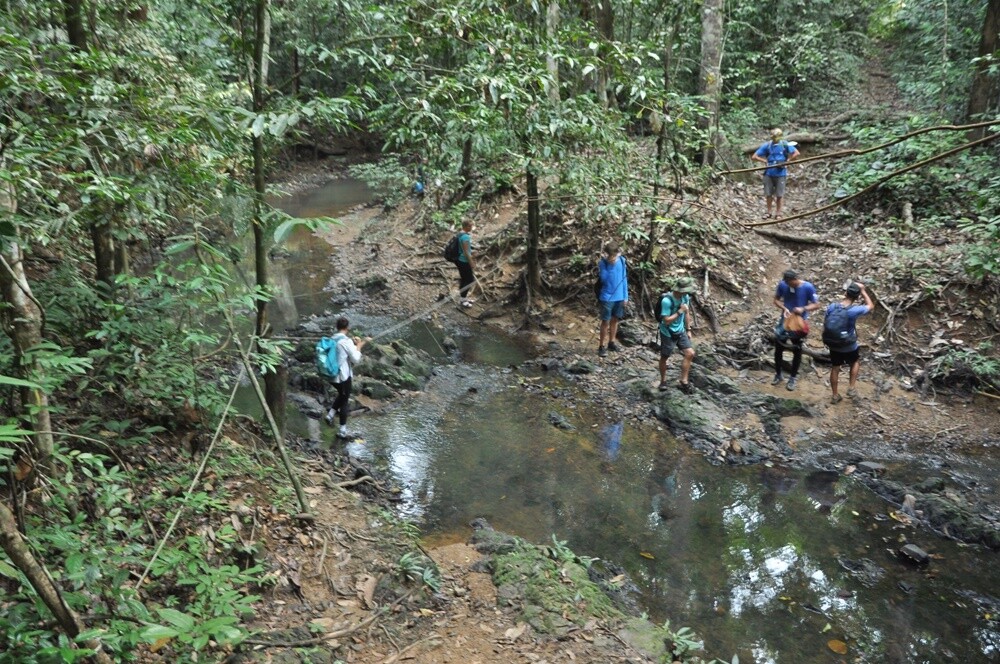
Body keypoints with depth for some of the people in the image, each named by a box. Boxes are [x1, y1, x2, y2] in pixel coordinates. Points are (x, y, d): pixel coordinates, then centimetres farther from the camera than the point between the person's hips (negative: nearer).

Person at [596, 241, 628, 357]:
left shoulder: (622, 261, -3)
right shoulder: (602, 263, -13)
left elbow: (624, 278, 5)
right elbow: (603, 279, -21)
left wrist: (625, 296, 5)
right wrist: (605, 263, -28)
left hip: (619, 297, 4)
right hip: (607, 297, -4)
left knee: (615, 320, 15)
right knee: (606, 321, 0)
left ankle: (611, 342, 30)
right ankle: (602, 346, 9)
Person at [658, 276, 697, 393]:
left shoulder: (685, 297, -5)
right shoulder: (667, 301, -27)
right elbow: (666, 321, -25)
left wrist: (688, 329, 11)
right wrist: (680, 311, -26)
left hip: (681, 331, 6)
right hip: (668, 333, -6)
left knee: (690, 353, -4)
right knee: (664, 357, 10)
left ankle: (683, 381, 5)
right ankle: (663, 381, 31)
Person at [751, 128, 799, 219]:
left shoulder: (785, 144, -2)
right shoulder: (767, 145, 2)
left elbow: (796, 153, -11)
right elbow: (754, 157, 2)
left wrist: (787, 161, -11)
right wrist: (765, 161, -5)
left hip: (780, 173, -2)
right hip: (769, 173, 2)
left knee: (779, 195, 4)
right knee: (768, 194, 7)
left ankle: (778, 213, 16)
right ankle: (769, 212, 23)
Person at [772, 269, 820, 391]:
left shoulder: (808, 287, -18)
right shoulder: (782, 284, -12)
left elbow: (816, 305, -10)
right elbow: (776, 299, 1)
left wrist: (803, 309, -28)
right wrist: (784, 308, -19)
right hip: (785, 321, 2)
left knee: (797, 352, 8)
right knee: (778, 348, 10)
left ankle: (792, 378, 24)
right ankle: (778, 374, 29)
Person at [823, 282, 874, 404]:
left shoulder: (831, 307, -12)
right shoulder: (854, 310, -24)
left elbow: (825, 326, -2)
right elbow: (870, 306, -3)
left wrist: (828, 341, 13)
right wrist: (863, 291, 1)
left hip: (833, 345, 3)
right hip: (849, 347, -3)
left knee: (835, 368, 19)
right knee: (855, 362, 28)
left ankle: (835, 395, 31)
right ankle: (851, 388, 25)